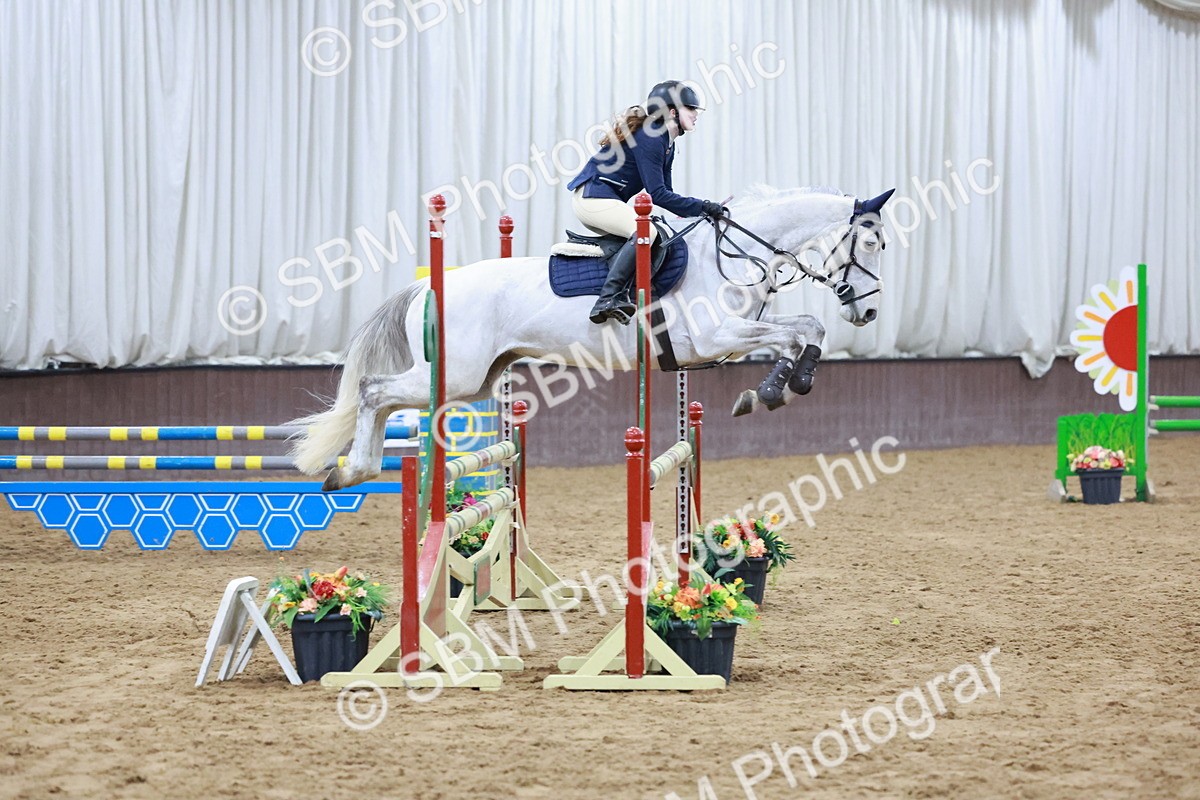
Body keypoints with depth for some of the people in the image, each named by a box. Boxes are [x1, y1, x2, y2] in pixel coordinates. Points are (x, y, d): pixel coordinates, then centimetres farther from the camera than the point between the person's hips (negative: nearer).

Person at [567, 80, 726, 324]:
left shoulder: (667, 143, 14)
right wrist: (702, 207, -20)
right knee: (645, 231, -29)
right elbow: (657, 194, -22)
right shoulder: (649, 137, -18)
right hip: (593, 197, -11)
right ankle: (607, 299, -34)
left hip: (605, 201, 11)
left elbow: (664, 193, 15)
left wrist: (701, 210, 3)